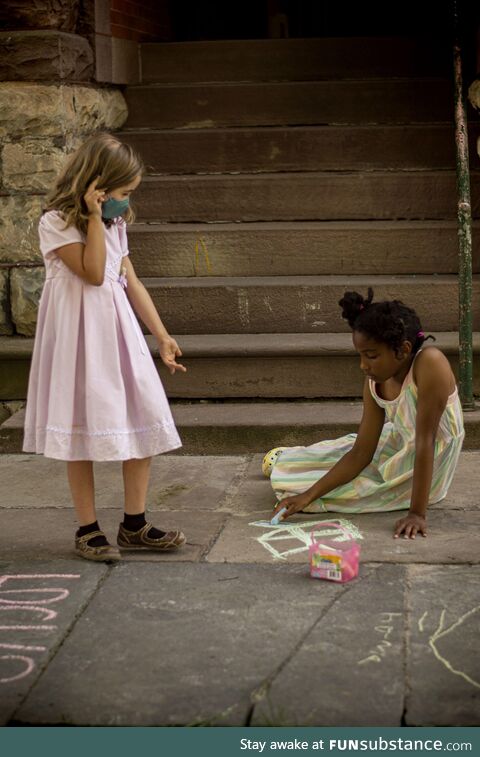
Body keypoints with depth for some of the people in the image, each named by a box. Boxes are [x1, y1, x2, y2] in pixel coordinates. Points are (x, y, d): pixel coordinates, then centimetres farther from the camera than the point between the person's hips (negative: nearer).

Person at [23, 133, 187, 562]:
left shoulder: (115, 224, 13)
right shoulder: (56, 223, -9)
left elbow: (131, 282, 15)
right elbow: (93, 273, -18)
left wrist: (162, 335, 11)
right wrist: (94, 218, -18)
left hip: (119, 331, 7)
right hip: (79, 334, -7)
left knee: (143, 422, 3)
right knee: (83, 428, -1)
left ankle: (135, 525, 13)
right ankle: (88, 530, 10)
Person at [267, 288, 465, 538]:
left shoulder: (429, 363, -33)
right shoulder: (375, 384, -12)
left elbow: (425, 441, -33)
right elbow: (360, 453, -10)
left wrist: (418, 512, -33)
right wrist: (308, 496, -18)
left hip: (426, 471, -5)